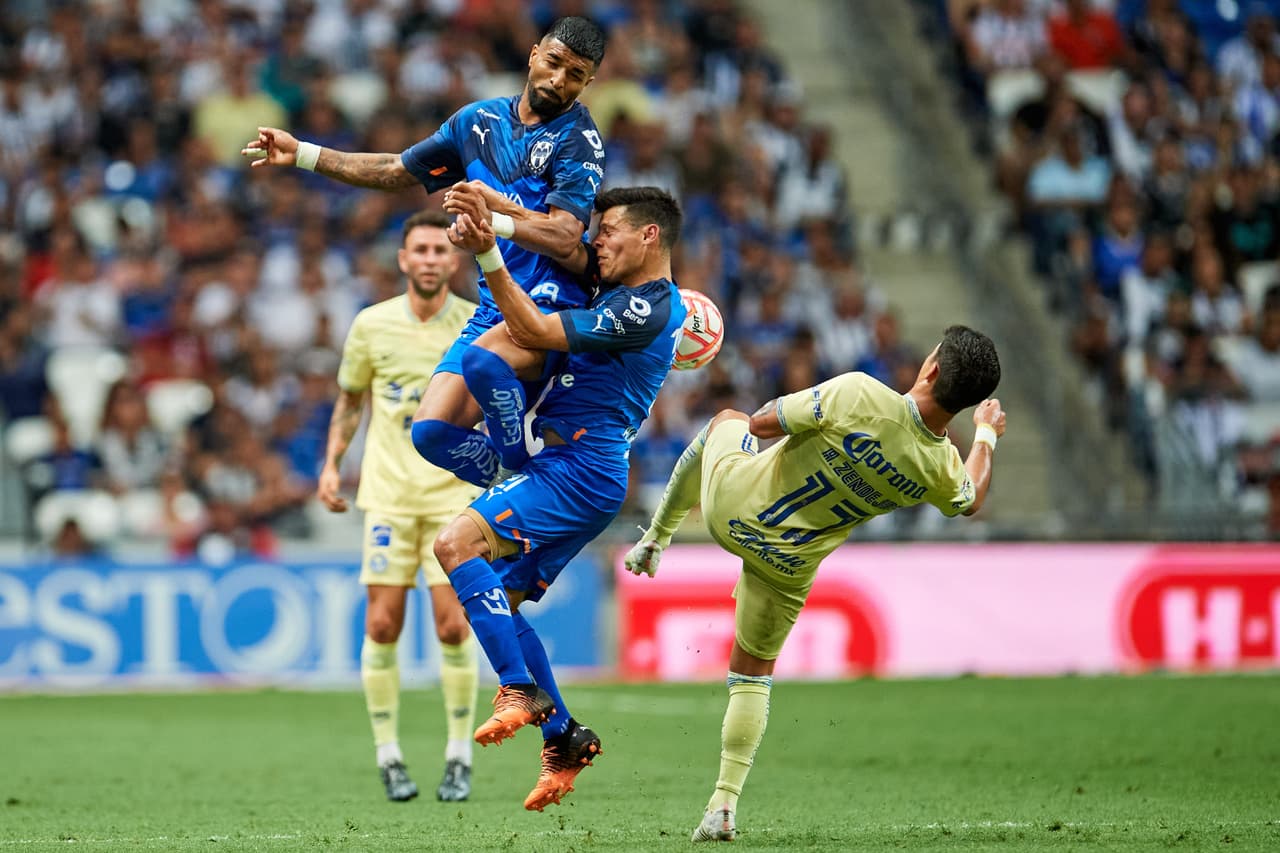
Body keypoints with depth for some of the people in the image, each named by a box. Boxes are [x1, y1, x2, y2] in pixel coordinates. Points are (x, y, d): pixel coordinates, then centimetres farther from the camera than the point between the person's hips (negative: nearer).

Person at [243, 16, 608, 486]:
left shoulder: (579, 139, -6)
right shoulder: (479, 120, 15)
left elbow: (564, 237, -19)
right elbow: (398, 170, 27)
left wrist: (495, 216, -36)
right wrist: (302, 154, 23)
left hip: (551, 302, -7)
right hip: (493, 306, 7)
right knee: (432, 431, -8)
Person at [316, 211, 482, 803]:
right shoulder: (371, 325, 2)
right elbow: (350, 399, 16)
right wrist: (331, 464, 6)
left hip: (454, 493, -1)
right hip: (388, 492, 1)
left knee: (453, 627, -7)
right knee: (382, 626, -3)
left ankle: (459, 757, 6)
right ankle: (388, 757, 9)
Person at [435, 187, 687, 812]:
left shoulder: (645, 309, -14)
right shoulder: (628, 289, 16)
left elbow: (536, 332, -15)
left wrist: (490, 258, -18)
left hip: (577, 471, -10)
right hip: (573, 472, 10)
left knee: (456, 544, -22)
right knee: (498, 601, 8)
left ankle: (521, 690, -23)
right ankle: (562, 737, 8)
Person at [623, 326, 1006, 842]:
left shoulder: (856, 395, -31)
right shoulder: (942, 467, -18)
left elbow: (761, 425, -19)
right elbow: (972, 501, 8)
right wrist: (987, 434, 25)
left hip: (730, 503, -2)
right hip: (789, 566, 2)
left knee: (725, 420, 32)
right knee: (754, 674, 22)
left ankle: (656, 538, 39)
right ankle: (724, 804, 10)